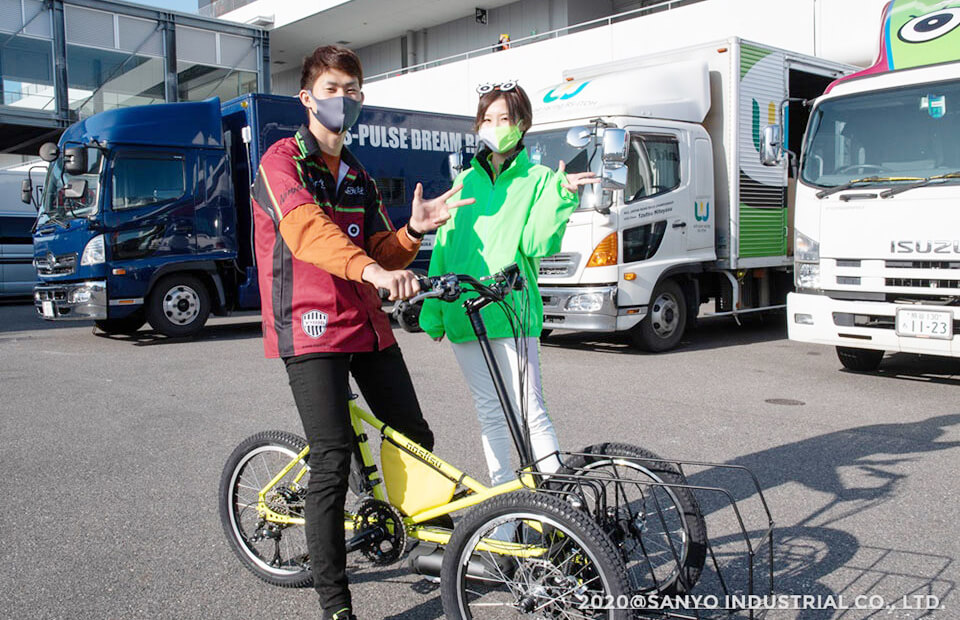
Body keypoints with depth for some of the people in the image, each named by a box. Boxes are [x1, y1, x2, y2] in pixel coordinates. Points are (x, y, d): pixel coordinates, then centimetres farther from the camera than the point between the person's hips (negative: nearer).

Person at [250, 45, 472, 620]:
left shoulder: (359, 177, 19)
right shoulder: (282, 162, -4)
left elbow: (381, 253, 15)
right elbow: (307, 231, -25)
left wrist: (413, 232, -6)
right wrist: (371, 270, -41)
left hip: (367, 324, 7)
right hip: (311, 326, -7)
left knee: (416, 438, 10)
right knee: (333, 460, -11)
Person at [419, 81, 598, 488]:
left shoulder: (538, 179, 3)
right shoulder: (467, 180, 16)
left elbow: (535, 243, -9)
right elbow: (445, 246, 16)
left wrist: (560, 195, -22)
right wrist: (433, 310, 12)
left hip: (512, 312, -4)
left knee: (530, 412, -7)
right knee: (489, 411, 12)